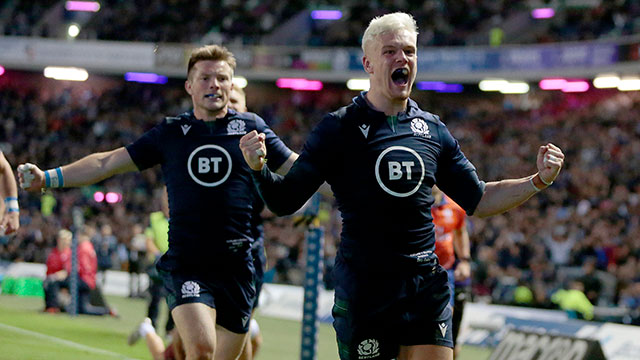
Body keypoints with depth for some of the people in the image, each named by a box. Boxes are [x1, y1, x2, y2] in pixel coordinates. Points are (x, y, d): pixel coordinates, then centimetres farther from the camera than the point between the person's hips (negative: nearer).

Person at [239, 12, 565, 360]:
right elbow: (285, 200, -6)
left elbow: (478, 200, 19)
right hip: (363, 288, -4)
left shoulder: (433, 129, 10)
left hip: (427, 285, 4)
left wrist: (538, 180, 7)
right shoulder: (339, 128, -3)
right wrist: (258, 169, -26)